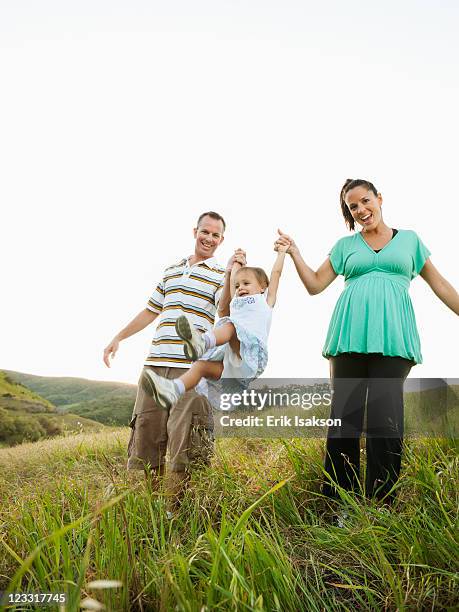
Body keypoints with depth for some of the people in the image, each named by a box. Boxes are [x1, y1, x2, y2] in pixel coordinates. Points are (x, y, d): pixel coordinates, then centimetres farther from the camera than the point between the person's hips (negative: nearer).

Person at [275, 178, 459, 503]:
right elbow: (315, 285, 16)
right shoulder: (345, 245, 20)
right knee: (344, 420, 0)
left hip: (391, 337, -1)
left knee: (385, 421, -9)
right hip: (349, 336, 1)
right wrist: (294, 253, 6)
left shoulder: (410, 239, 19)